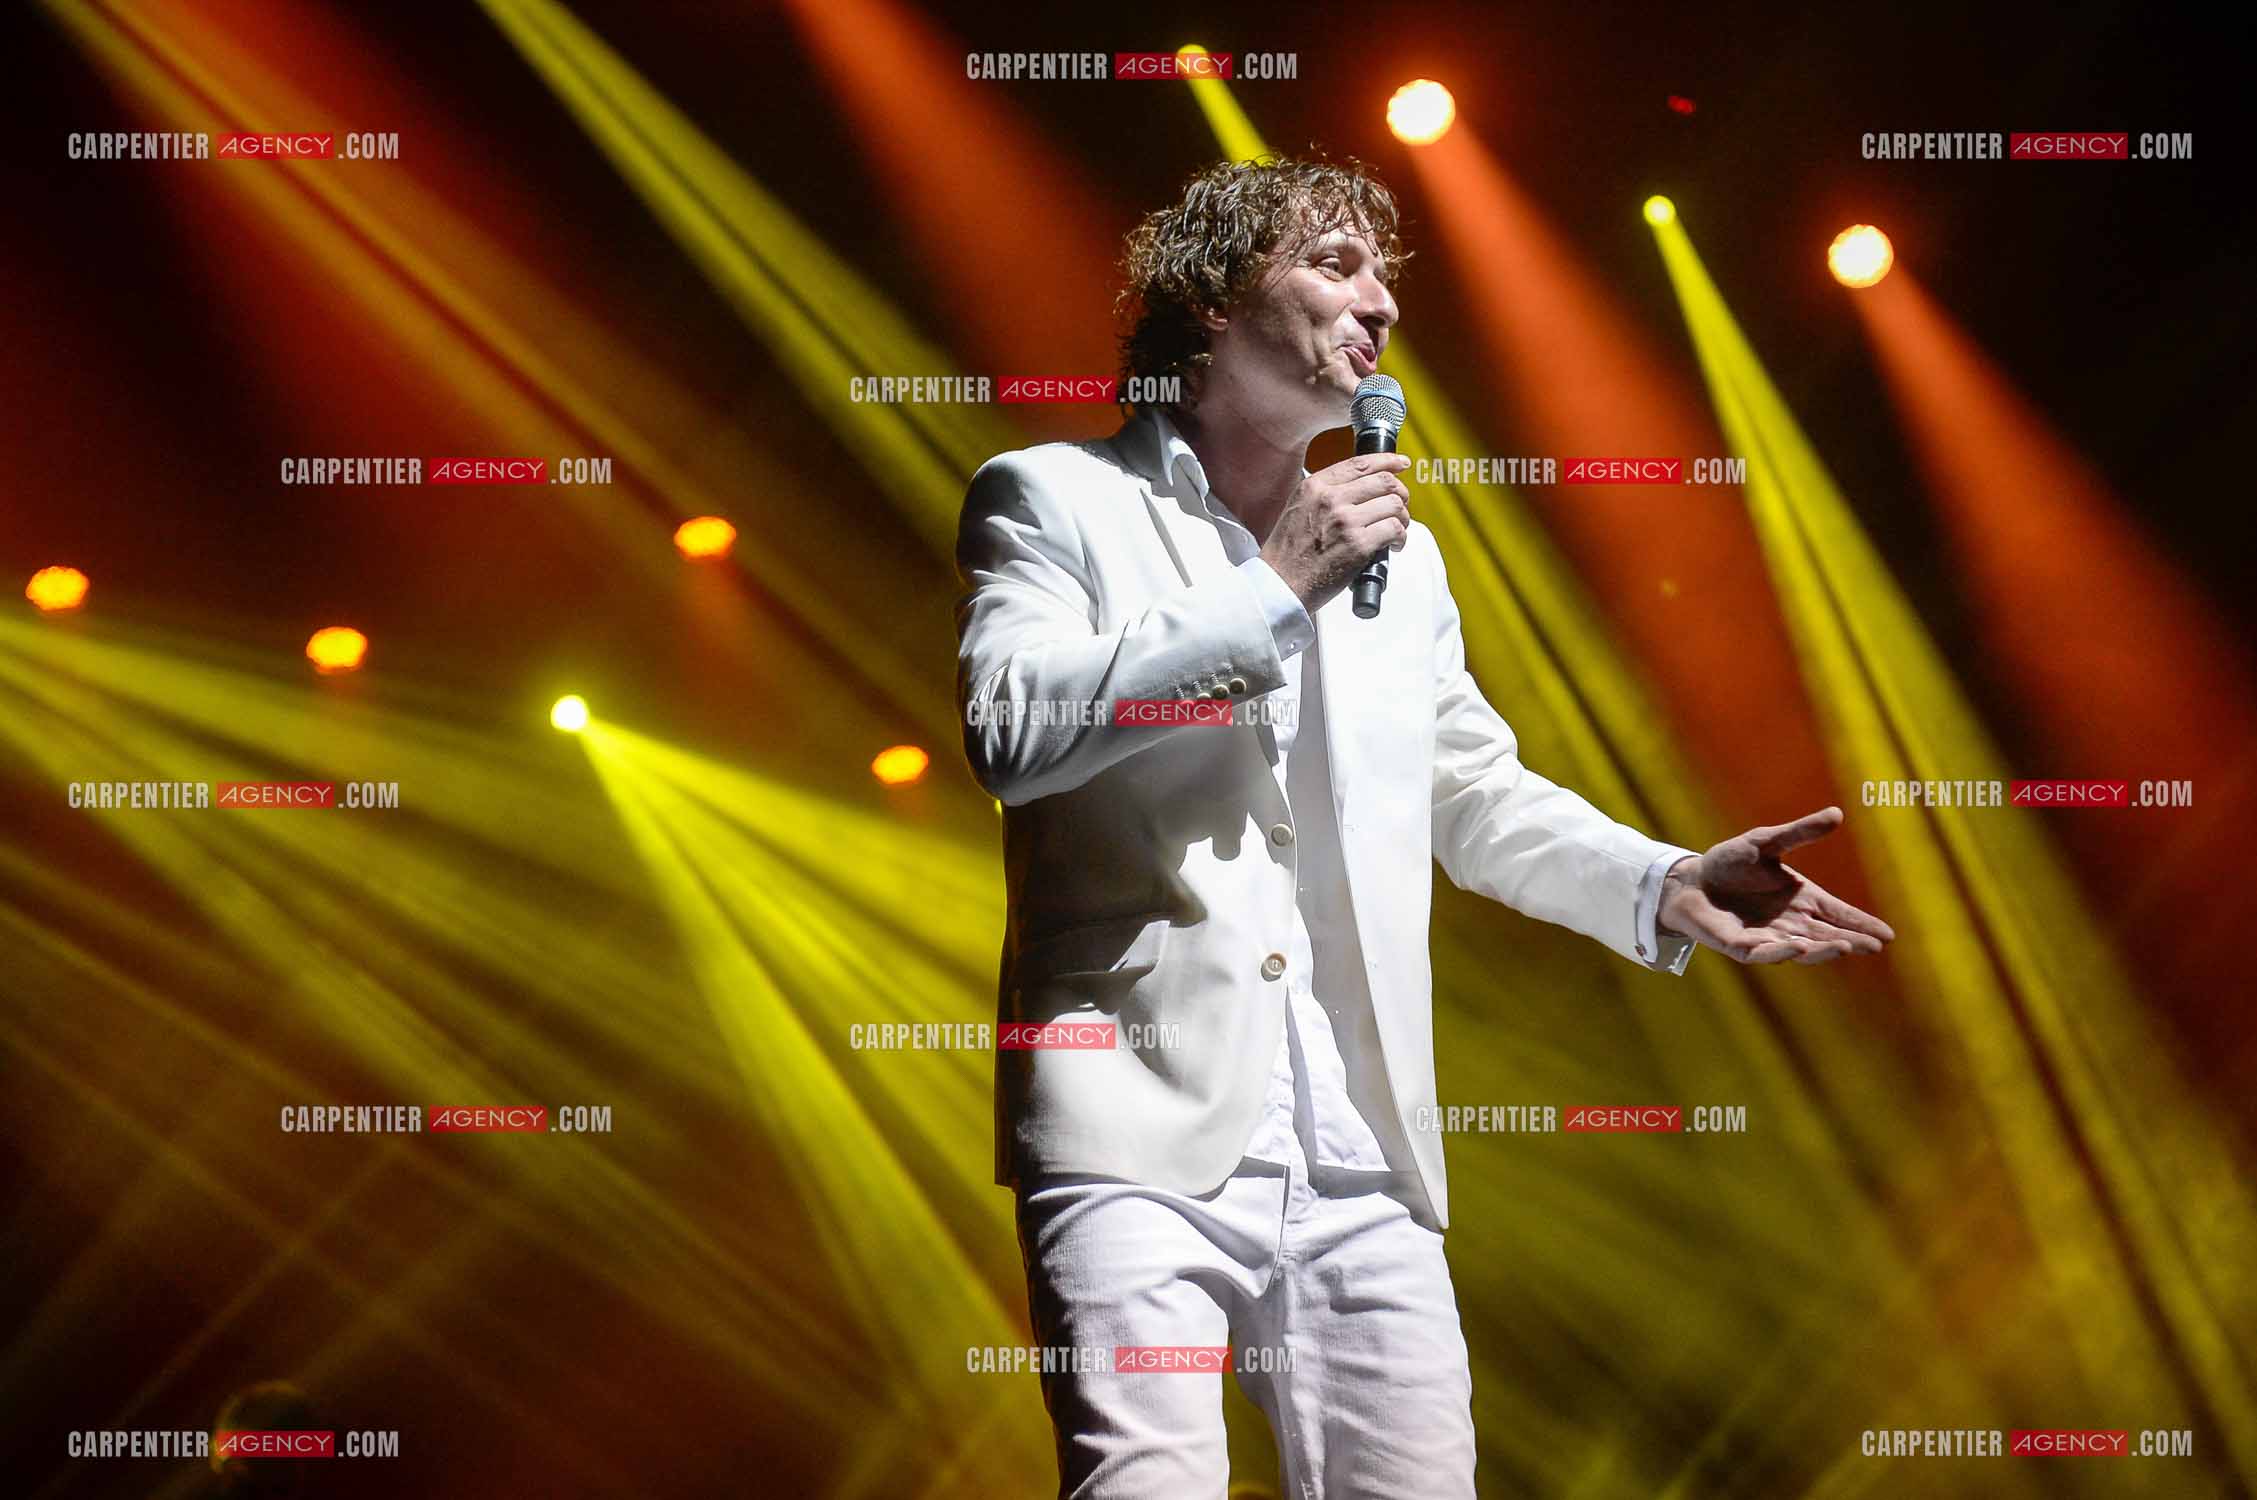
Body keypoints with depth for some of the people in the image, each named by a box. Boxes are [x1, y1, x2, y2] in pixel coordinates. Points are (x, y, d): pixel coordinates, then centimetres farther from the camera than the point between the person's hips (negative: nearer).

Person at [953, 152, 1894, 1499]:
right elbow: (1011, 733, -13)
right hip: (1145, 1132, -5)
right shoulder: (1052, 499, 4)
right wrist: (1273, 591, -12)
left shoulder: (1397, 550, 22)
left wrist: (1665, 886, 8)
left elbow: (1475, 791, 25)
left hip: (1366, 1162, 5)